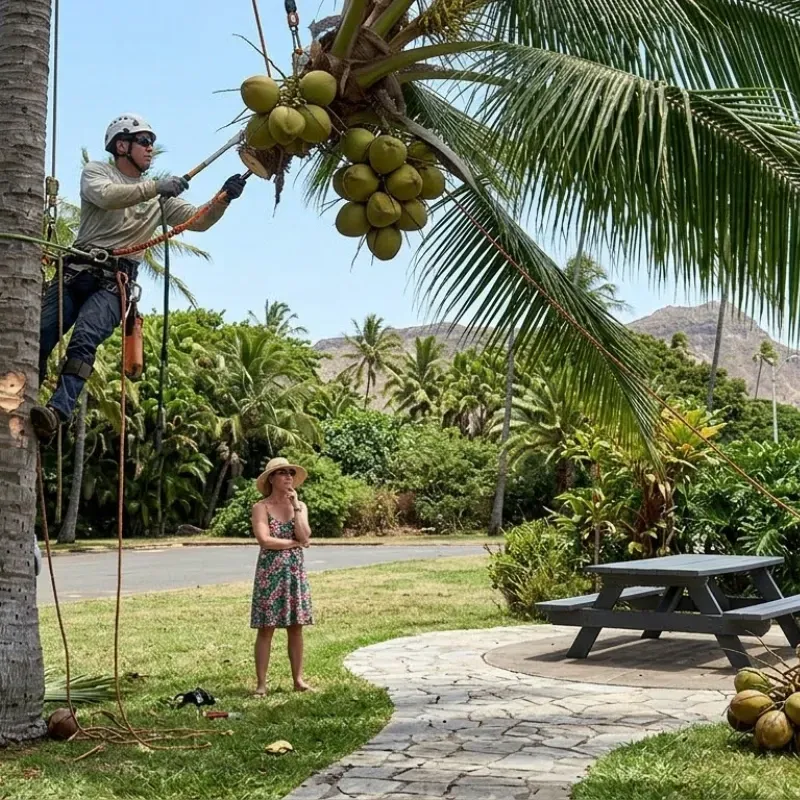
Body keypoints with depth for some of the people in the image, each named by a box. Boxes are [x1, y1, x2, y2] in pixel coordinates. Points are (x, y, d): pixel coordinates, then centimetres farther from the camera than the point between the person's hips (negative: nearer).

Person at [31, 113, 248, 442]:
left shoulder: (161, 195, 20)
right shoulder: (96, 171, 11)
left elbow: (199, 221, 10)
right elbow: (106, 197, -13)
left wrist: (223, 199, -8)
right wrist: (156, 187, -21)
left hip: (115, 282, -1)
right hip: (76, 270, 1)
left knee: (84, 340, -26)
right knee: (37, 339, -10)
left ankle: (58, 412, -42)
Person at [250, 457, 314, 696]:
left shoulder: (300, 506, 9)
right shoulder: (261, 507, -4)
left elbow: (304, 537, -6)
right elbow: (265, 540, -17)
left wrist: (295, 506, -8)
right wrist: (294, 543, -9)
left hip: (296, 571, 4)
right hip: (270, 572, -4)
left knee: (295, 627, 7)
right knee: (266, 628, -2)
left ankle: (298, 679, 15)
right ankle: (261, 683, 3)